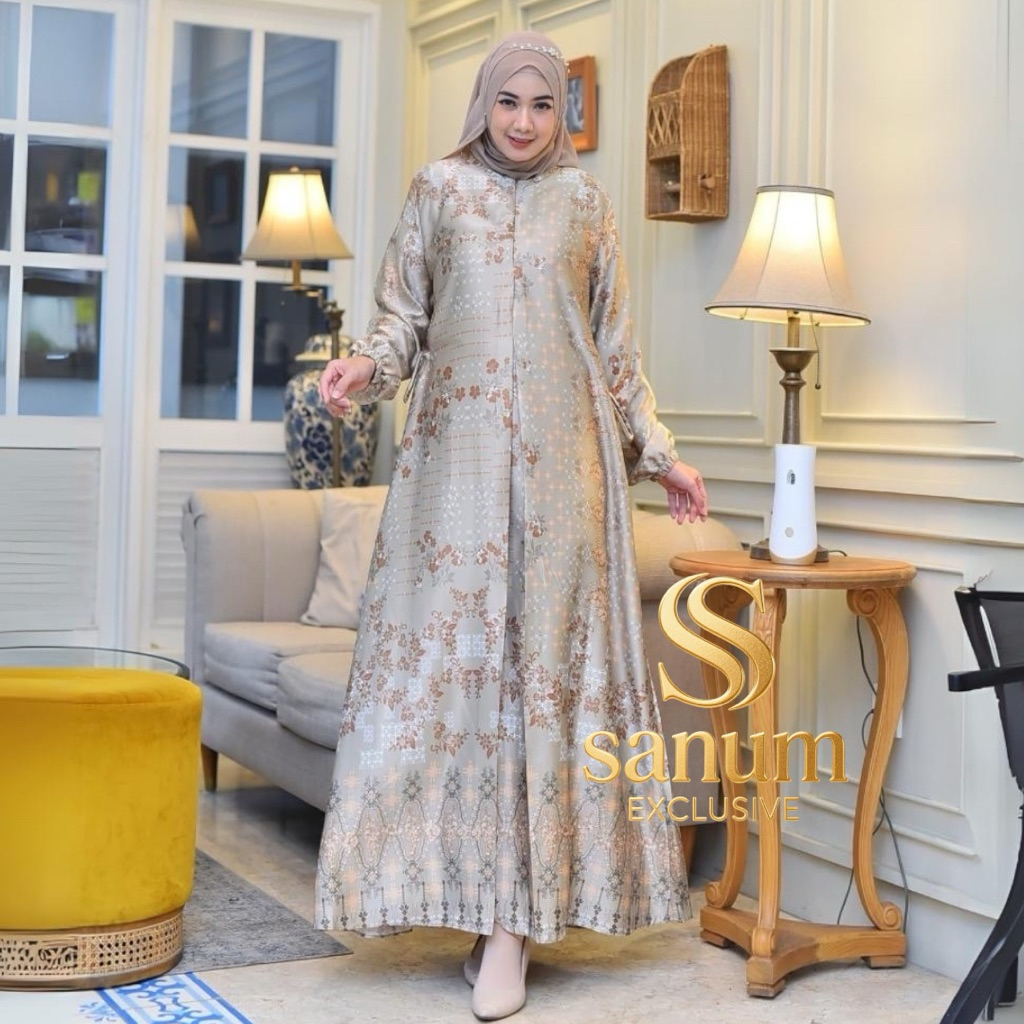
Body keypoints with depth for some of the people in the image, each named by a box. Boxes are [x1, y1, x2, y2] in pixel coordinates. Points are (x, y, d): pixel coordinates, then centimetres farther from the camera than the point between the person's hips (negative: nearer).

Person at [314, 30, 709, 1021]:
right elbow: (402, 315, 9)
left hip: (560, 458, 0)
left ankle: (516, 913, -3)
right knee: (449, 651, -7)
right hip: (457, 452, 0)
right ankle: (488, 901, 1)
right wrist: (364, 365, -12)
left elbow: (616, 346, 16)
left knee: (549, 657, -5)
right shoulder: (437, 189, 11)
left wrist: (658, 452, 16)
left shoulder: (585, 201, 13)